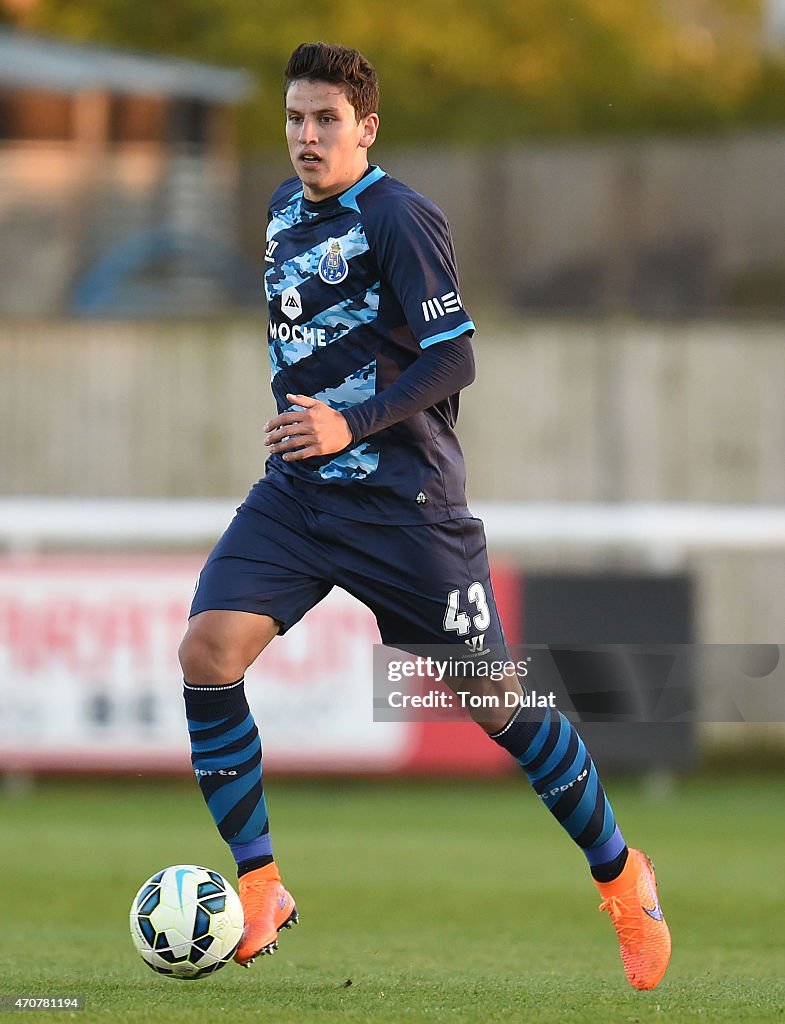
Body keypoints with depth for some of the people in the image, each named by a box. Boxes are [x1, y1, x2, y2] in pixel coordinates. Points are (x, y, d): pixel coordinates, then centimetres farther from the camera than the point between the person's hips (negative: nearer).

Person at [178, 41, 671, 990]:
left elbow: (453, 359, -16)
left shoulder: (397, 217, -12)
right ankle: (259, 887, -6)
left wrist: (352, 426, -25)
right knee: (206, 653, -15)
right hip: (296, 490, 6)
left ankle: (619, 873, 20)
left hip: (403, 500, -6)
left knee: (492, 699, -1)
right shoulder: (285, 207, 11)